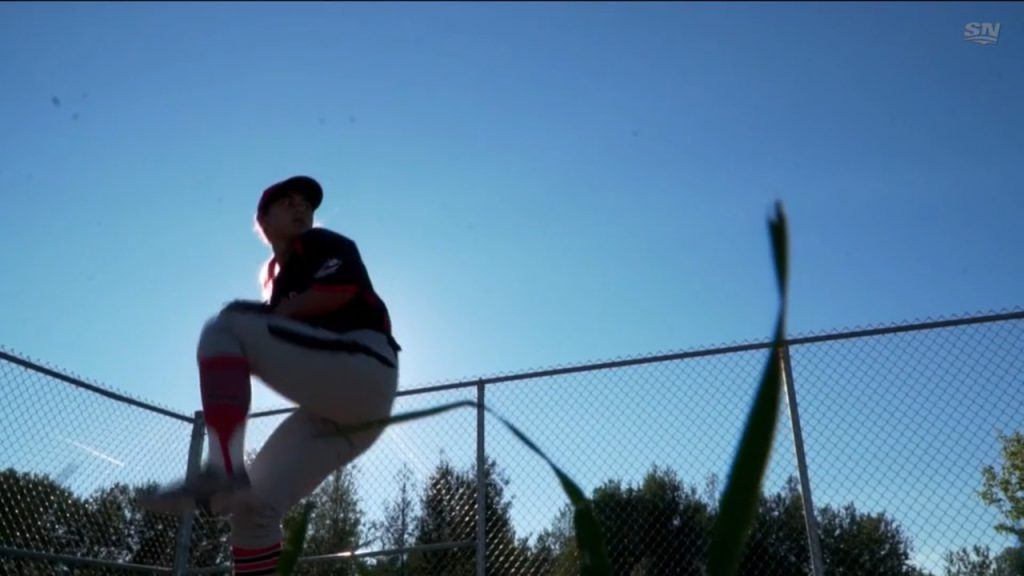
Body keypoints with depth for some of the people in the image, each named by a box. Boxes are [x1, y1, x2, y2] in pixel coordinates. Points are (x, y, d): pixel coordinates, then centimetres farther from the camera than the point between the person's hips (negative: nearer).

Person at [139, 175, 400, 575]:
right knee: (255, 507, -1)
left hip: (364, 371, -7)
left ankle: (223, 472, -30)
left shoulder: (323, 244, 9)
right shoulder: (275, 275, 29)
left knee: (226, 327, -16)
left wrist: (271, 314, -1)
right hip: (347, 409, 8)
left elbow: (338, 291, -13)